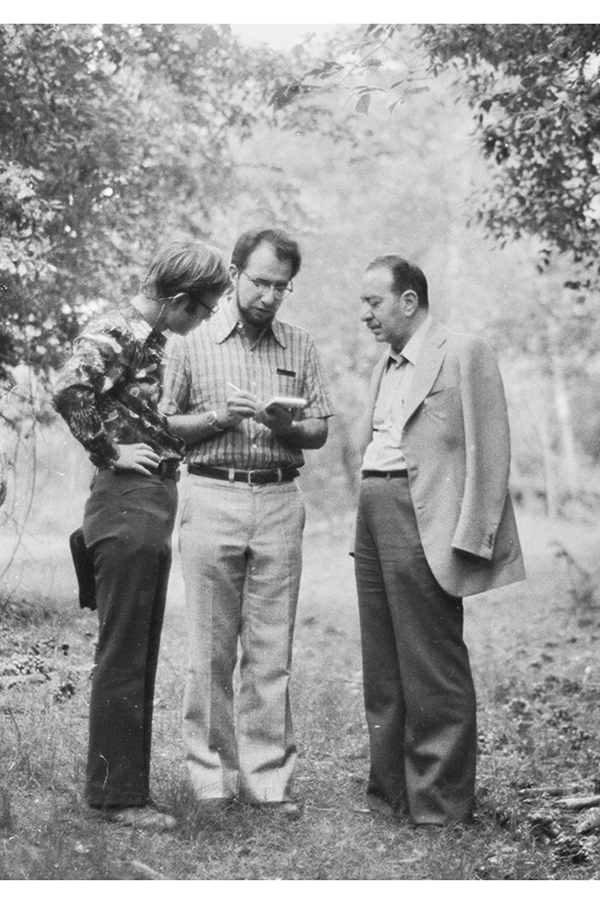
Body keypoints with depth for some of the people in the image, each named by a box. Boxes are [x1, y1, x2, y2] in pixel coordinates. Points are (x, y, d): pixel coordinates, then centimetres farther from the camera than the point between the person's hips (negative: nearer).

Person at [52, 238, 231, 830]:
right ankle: (116, 794, 6)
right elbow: (68, 393, -28)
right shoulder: (113, 334, -12)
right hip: (126, 503, -9)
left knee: (140, 657, 13)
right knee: (122, 657, -3)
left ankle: (125, 784, 23)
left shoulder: (152, 339, 15)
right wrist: (110, 452, -19)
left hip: (154, 506, 9)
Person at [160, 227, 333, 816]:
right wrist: (217, 418, -12)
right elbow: (165, 425, 5)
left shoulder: (300, 347, 12)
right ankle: (212, 774, 10)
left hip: (279, 502, 2)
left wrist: (288, 426, -10)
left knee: (271, 651, 2)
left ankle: (268, 777, 9)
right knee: (211, 649, 0)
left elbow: (320, 430, 11)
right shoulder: (193, 343, 5)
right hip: (213, 498, -2)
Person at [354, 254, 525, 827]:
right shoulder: (384, 369, 20)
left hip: (424, 526, -8)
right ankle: (390, 791, 21)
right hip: (373, 521, 8)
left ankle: (441, 802, 7)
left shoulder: (464, 354, -5)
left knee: (433, 672, -3)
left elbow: (489, 453, -10)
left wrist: (468, 541, -16)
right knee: (382, 671, 12)